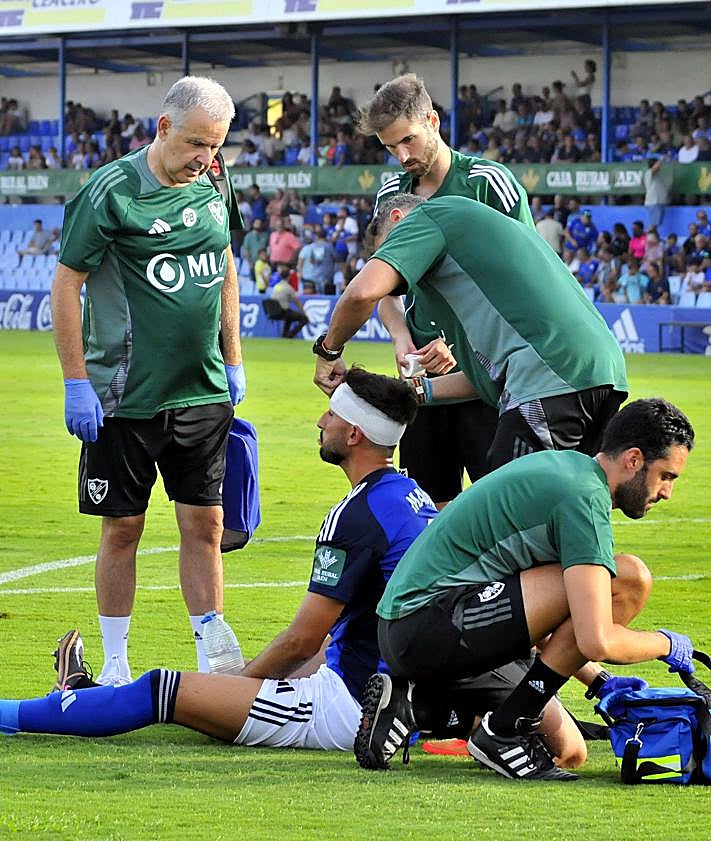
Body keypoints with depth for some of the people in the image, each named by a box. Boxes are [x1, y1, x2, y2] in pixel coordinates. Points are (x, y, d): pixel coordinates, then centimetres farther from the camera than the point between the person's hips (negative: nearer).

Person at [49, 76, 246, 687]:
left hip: (203, 392, 5)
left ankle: (214, 659, 9)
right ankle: (115, 665, 13)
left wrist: (232, 362, 19)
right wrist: (77, 384, -11)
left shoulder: (212, 188, 6)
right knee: (122, 528, 3)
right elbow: (66, 285, -9)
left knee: (205, 526, 4)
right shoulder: (111, 192, -11)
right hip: (125, 398, -5)